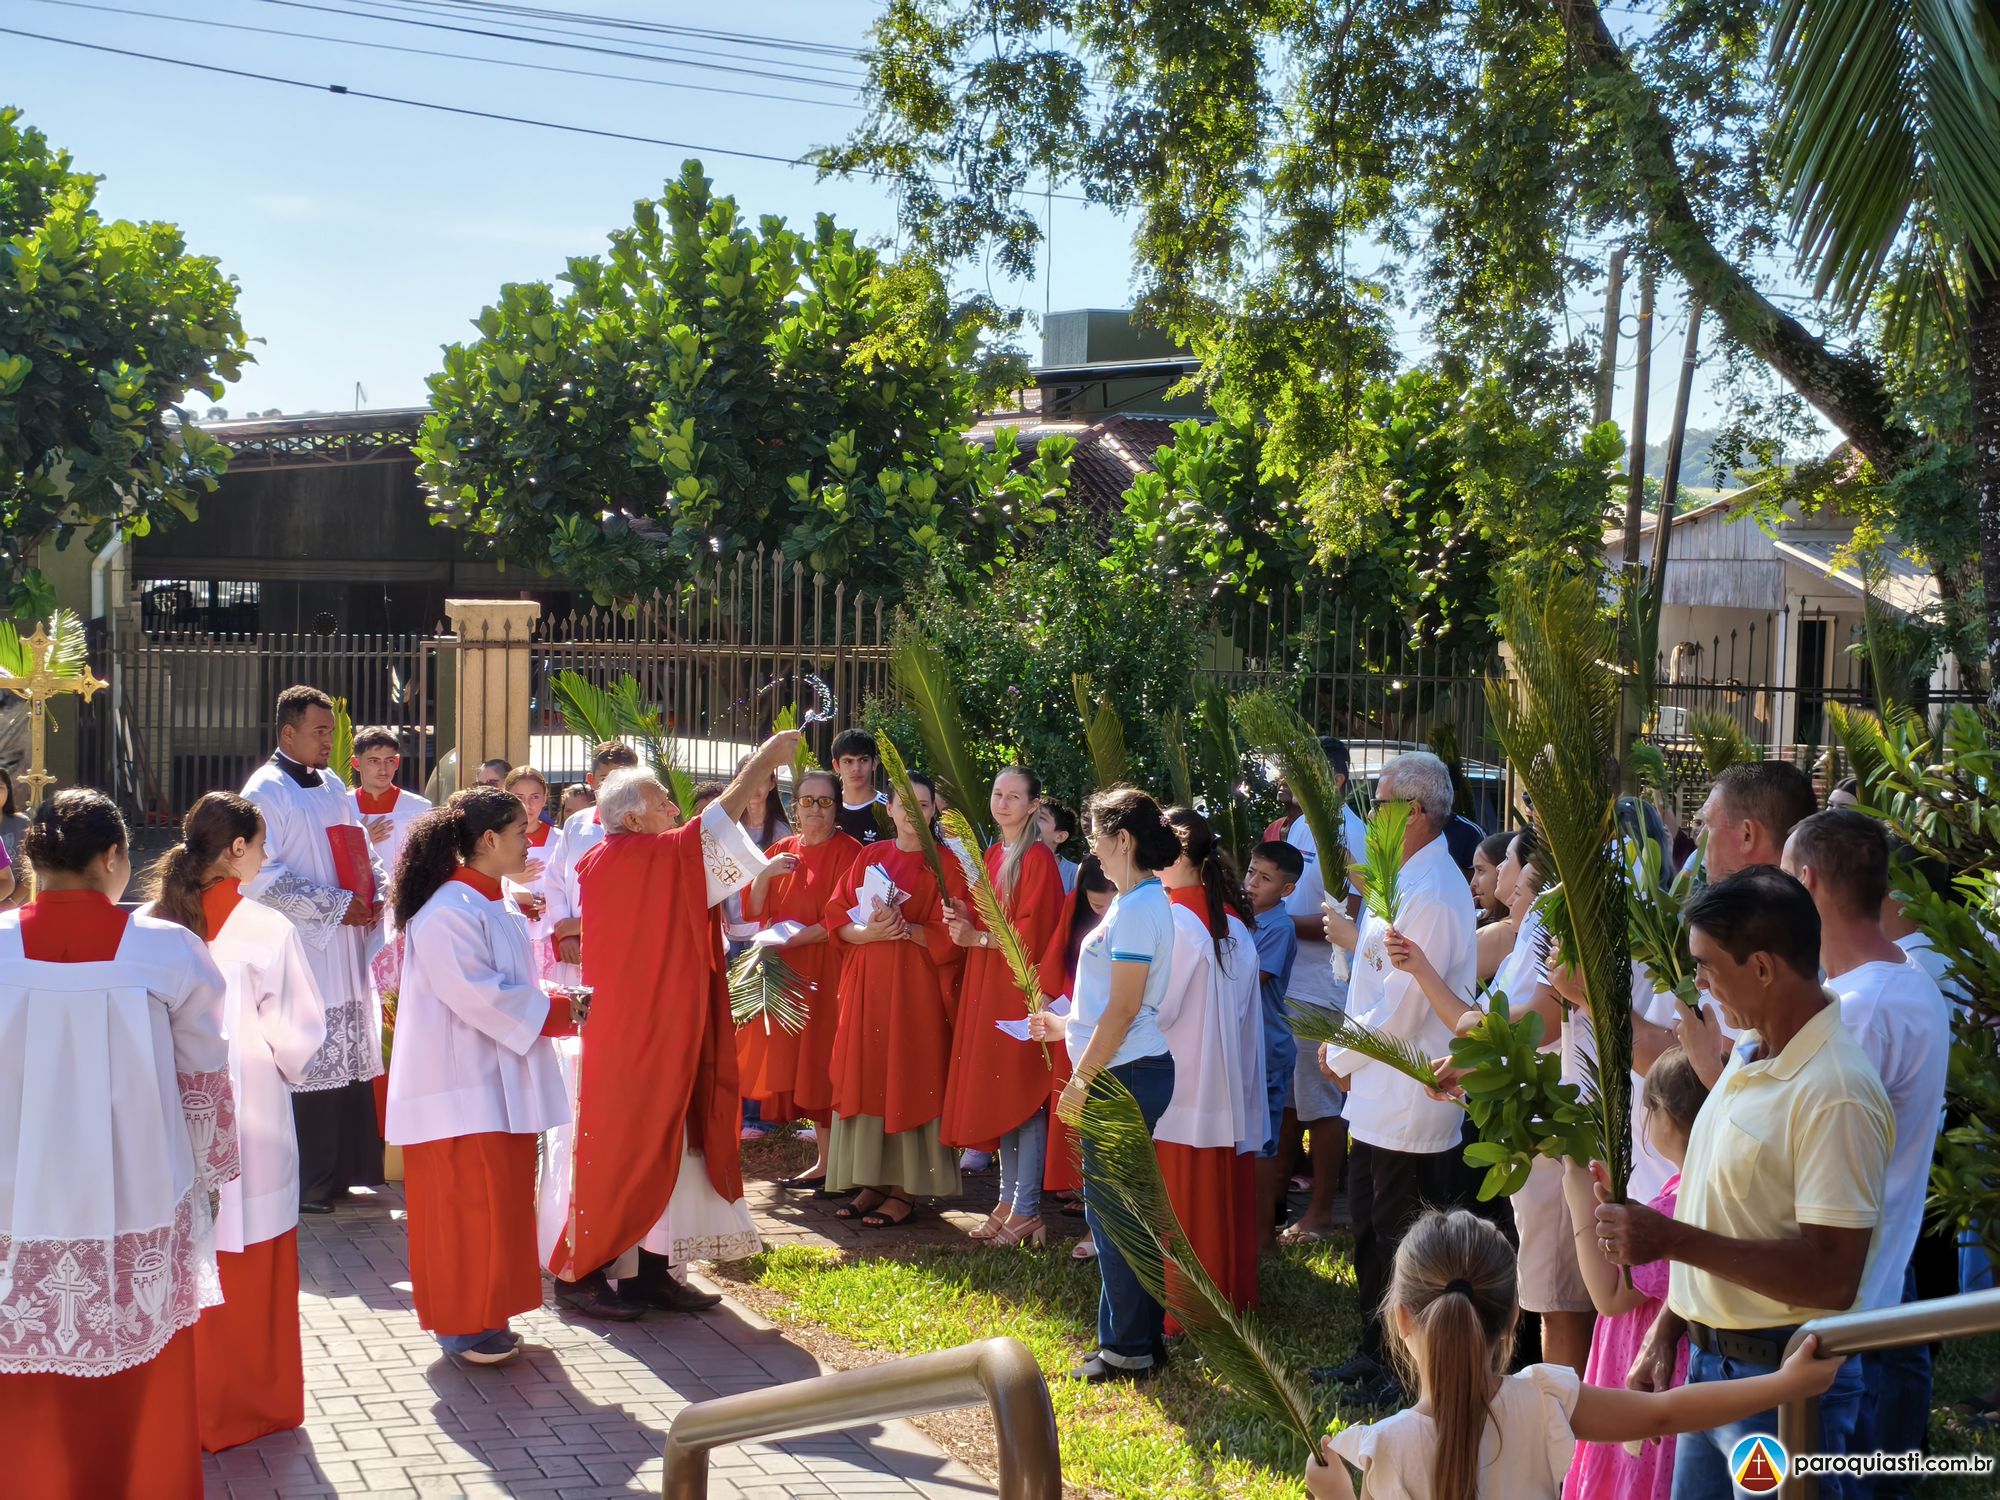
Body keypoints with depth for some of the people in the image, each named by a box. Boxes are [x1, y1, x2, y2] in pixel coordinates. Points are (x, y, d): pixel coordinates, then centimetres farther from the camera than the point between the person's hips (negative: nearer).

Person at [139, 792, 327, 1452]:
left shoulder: (147, 926, -6)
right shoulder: (267, 930, -16)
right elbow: (299, 1032, -13)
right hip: (249, 1124, -3)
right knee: (249, 1271, 11)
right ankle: (250, 1401, 22)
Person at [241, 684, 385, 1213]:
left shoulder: (334, 788, 16)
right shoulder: (267, 790, -8)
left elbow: (360, 850, 22)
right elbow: (261, 873, -16)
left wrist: (381, 888, 1)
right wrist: (333, 906, -16)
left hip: (346, 950, 8)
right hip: (300, 953, -8)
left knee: (349, 1064, 9)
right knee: (305, 1070, -5)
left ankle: (337, 1171, 18)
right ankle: (301, 1185, 3)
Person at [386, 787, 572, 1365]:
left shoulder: (494, 905, 12)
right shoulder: (449, 913, -19)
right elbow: (478, 995, -23)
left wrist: (556, 1006, 2)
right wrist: (557, 1011, -15)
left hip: (497, 1080, 10)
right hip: (461, 1085, -10)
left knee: (498, 1198, 13)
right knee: (467, 1203, -2)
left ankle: (481, 1316, 23)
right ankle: (460, 1324, 9)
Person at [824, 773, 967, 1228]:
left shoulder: (944, 865, 0)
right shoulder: (869, 857, 11)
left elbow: (947, 935, -6)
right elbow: (838, 919, 5)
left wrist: (904, 927, -20)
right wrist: (871, 931, -14)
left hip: (916, 986, -4)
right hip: (866, 983, 4)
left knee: (908, 1082, -2)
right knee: (866, 1080, 5)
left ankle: (905, 1189, 4)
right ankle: (872, 1182, 13)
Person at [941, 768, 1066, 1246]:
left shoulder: (1038, 859, -10)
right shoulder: (992, 856, 15)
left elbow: (1032, 933, -16)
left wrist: (979, 939, -11)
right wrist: (965, 916, 1)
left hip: (1021, 987, -8)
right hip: (986, 987, 8)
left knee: (1023, 1095, -5)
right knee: (997, 1095, 10)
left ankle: (1027, 1210, 1)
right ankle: (1008, 1200, 17)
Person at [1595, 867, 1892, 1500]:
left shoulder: (1835, 1093, -22)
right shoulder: (1748, 1057, 7)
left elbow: (1832, 1278, -26)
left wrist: (1674, 1241, -26)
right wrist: (1666, 1329, 13)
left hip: (1784, 1382, -8)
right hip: (1710, 1363, 9)